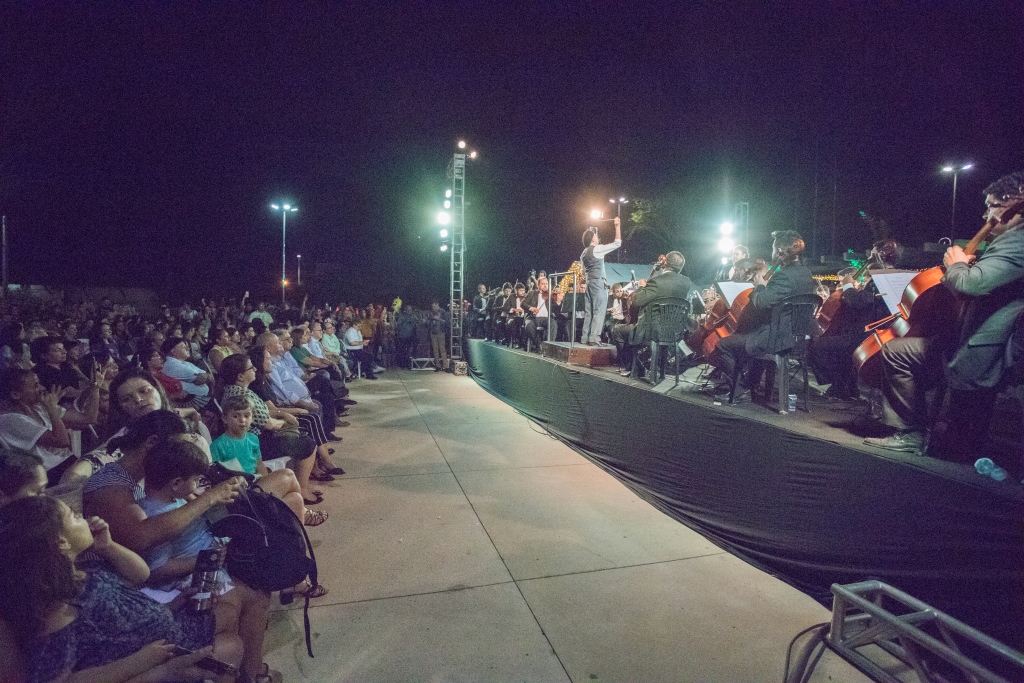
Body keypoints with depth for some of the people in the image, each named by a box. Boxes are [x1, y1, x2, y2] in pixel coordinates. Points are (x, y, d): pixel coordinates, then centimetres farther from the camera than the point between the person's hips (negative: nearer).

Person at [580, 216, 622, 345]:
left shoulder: (584, 253, 15)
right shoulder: (597, 249, -9)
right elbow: (617, 243, -8)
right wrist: (618, 225, -2)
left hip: (589, 282, 8)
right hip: (598, 282, -8)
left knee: (588, 311, 8)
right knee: (599, 311, -9)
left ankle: (585, 338, 8)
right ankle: (594, 339, -15)